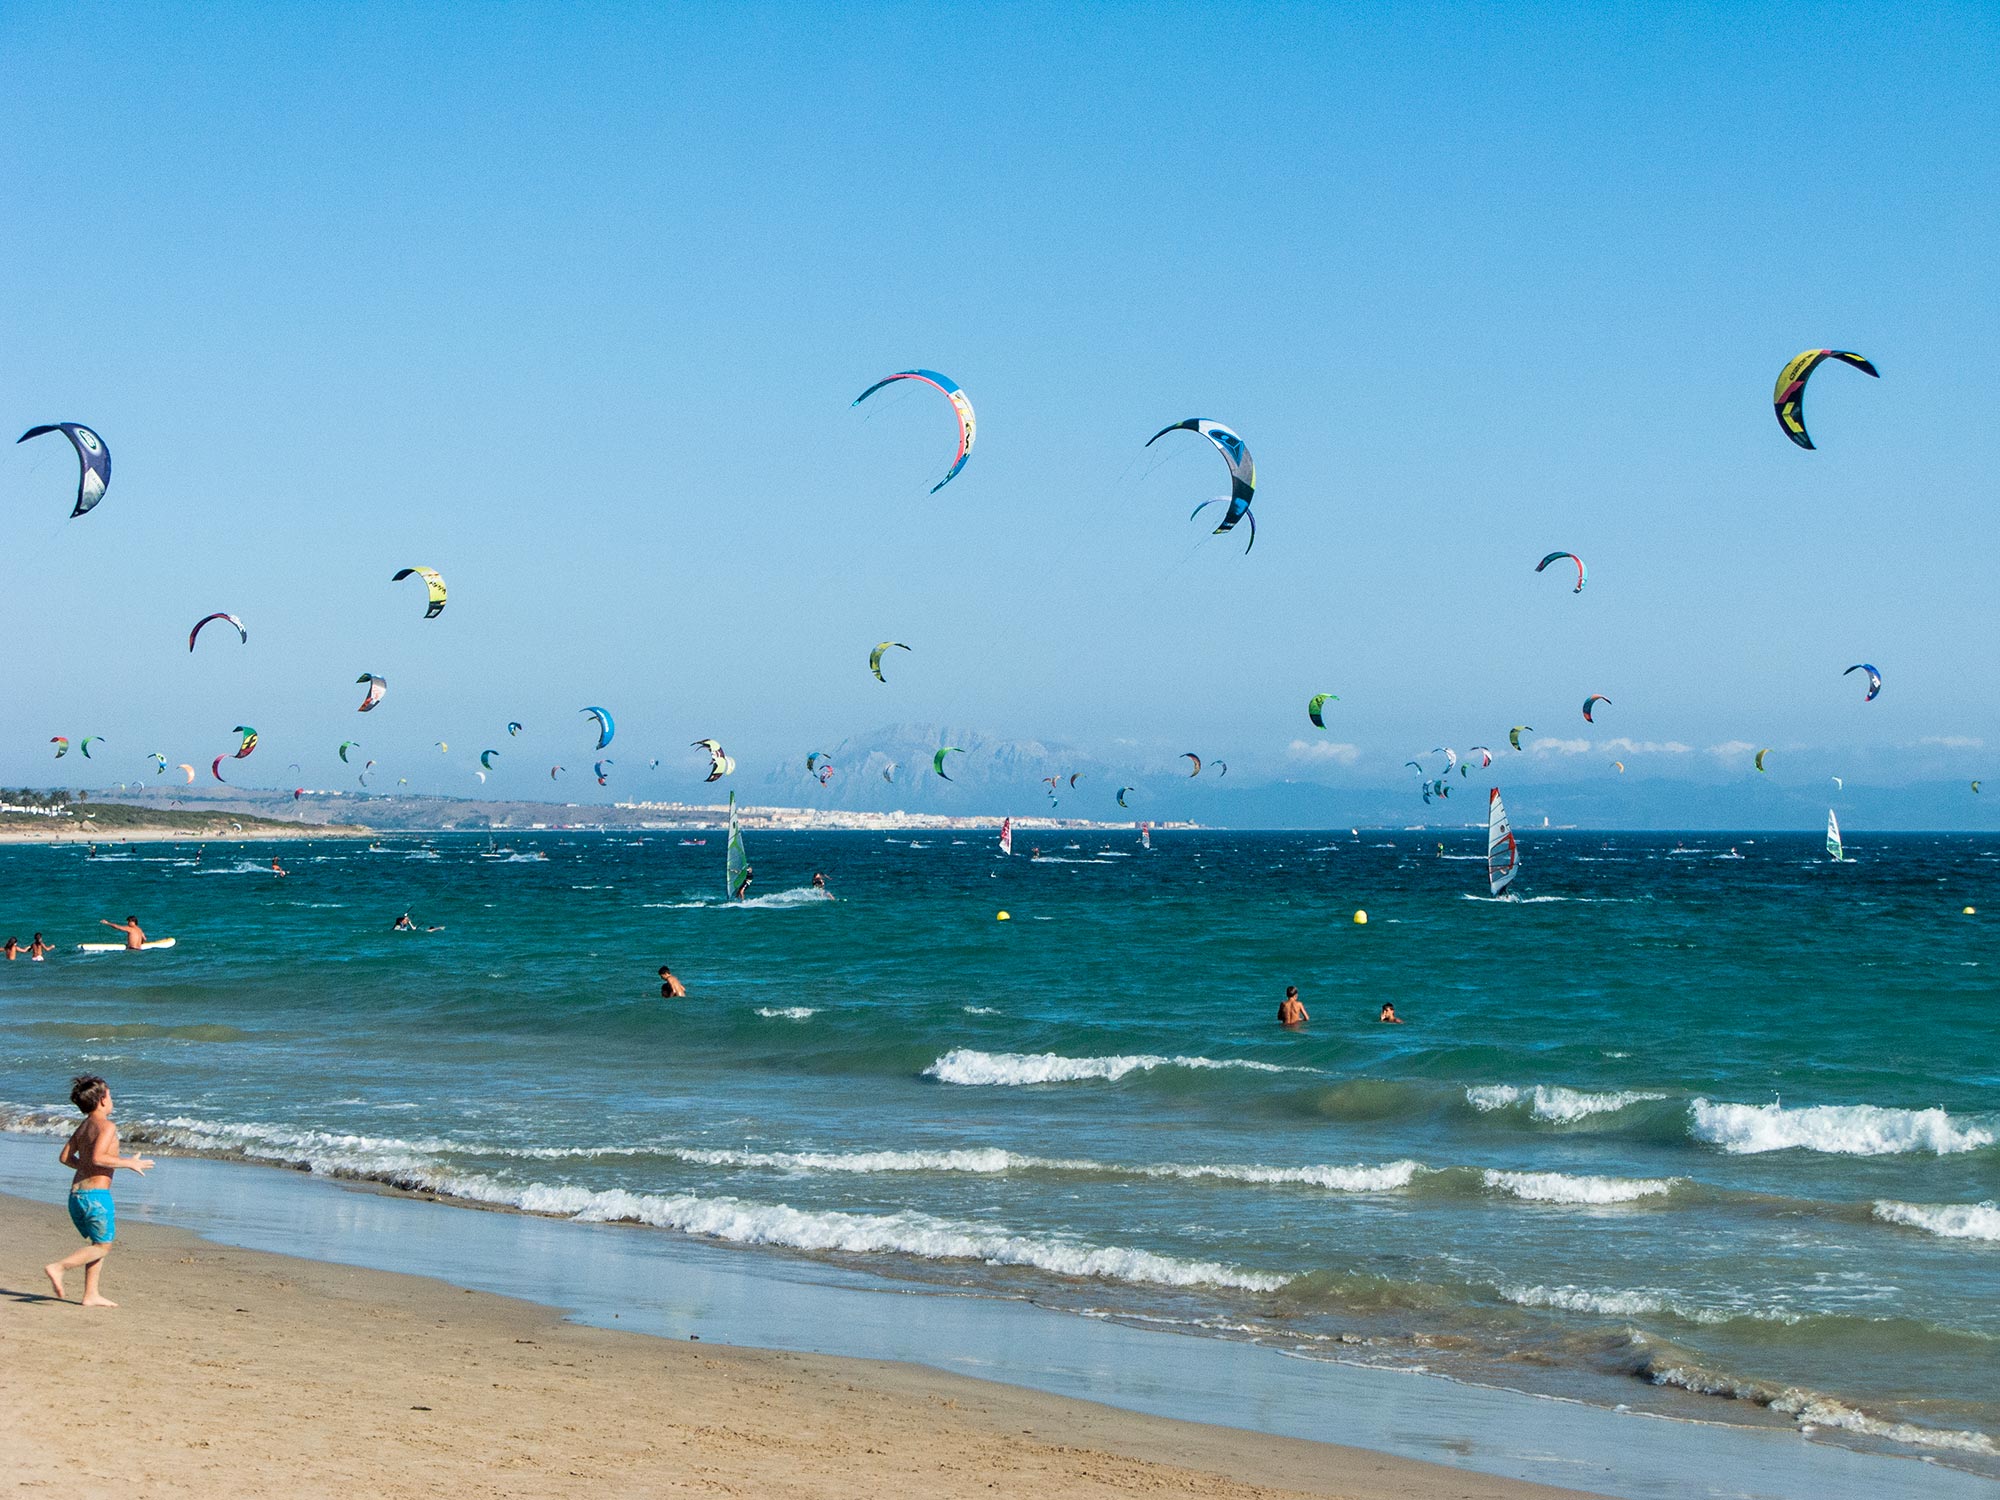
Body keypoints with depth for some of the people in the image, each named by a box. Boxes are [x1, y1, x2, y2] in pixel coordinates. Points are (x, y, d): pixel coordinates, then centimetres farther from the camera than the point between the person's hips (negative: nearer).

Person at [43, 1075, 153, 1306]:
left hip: (76, 1193, 8)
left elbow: (64, 1157, 14)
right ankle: (58, 1267, -12)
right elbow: (98, 1157, -23)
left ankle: (91, 1295, 14)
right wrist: (128, 1163, -13)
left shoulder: (83, 1127, 13)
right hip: (96, 1193, -8)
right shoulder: (106, 1126, -11)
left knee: (98, 1243, 19)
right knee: (103, 1246, 3)